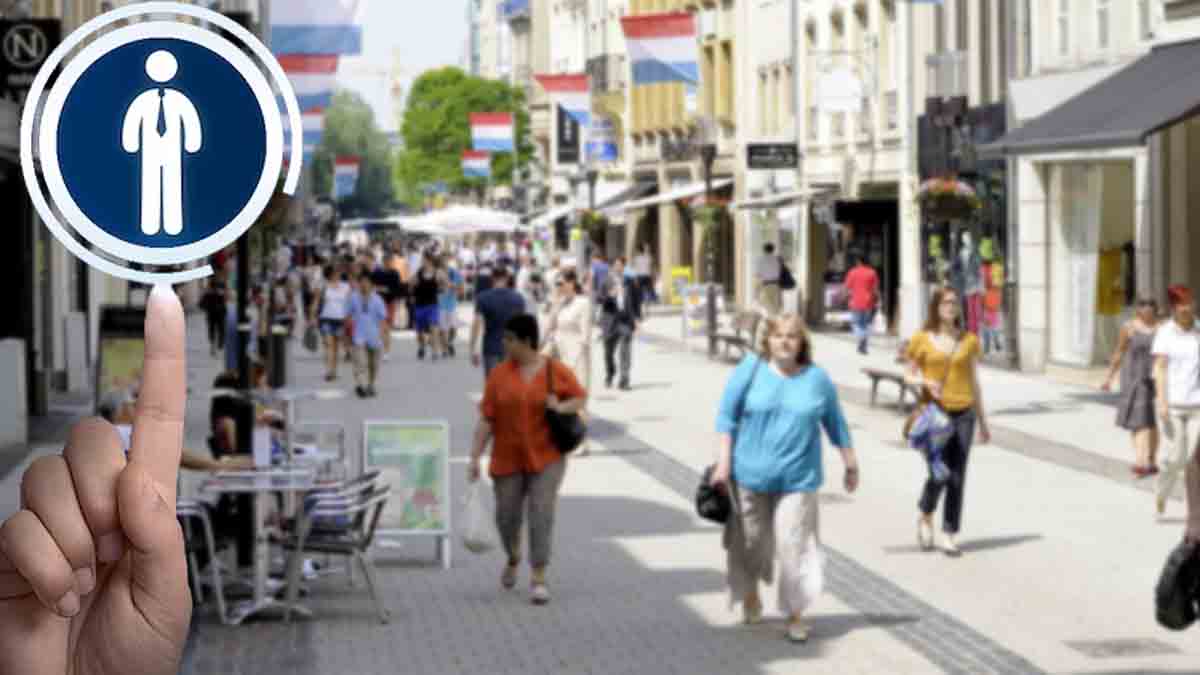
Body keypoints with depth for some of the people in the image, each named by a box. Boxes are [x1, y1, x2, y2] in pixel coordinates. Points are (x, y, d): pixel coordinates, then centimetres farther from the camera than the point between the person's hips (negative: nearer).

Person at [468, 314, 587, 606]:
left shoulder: (557, 371, -4)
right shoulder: (499, 374, -3)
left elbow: (581, 398, 7)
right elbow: (486, 418, -3)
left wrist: (561, 406, -14)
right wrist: (475, 457, -7)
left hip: (546, 456, -2)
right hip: (508, 458, 2)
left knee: (542, 515, -9)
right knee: (507, 517, 8)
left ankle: (539, 579, -5)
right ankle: (513, 558, 39)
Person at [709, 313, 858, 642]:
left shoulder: (817, 378, 2)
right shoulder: (751, 369, -2)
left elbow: (835, 423, 12)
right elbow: (727, 416, -1)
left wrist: (850, 463, 16)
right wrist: (723, 463, -7)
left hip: (798, 478, 0)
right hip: (751, 474, 0)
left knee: (794, 547, -6)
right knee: (750, 541, 14)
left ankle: (795, 614, 5)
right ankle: (750, 594, 40)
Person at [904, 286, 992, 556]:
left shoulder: (969, 340, 7)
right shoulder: (922, 339, 1)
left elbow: (974, 382, 12)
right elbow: (909, 376, 8)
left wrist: (983, 422, 13)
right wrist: (925, 382, -15)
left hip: (963, 413, 2)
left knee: (957, 477, 0)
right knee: (938, 475, -9)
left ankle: (949, 535, 9)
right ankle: (926, 517, 22)